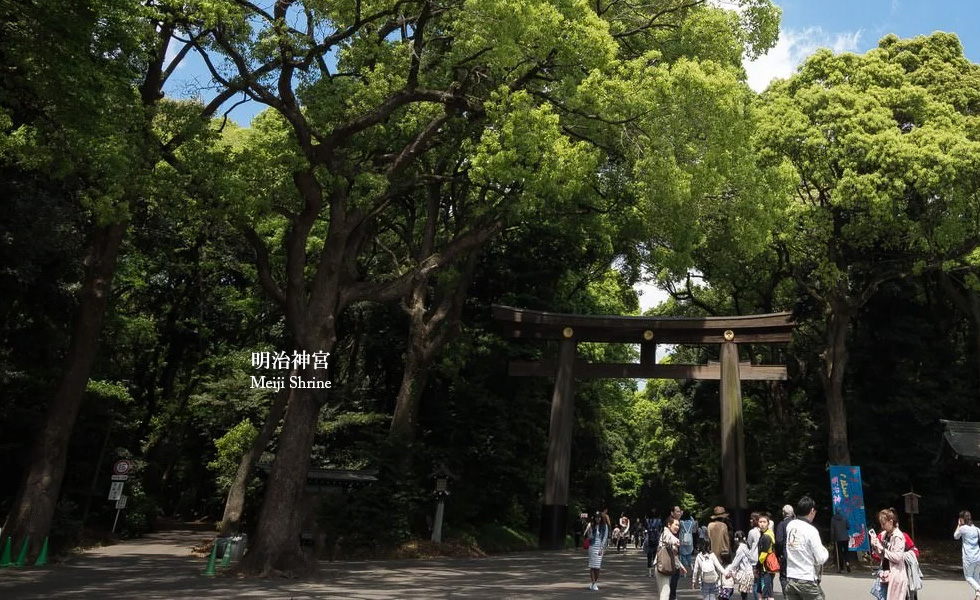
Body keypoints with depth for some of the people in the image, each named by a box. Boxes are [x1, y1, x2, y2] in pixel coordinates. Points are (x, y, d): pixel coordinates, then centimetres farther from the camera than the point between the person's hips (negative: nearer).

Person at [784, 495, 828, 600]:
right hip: (807, 581, -5)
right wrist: (825, 551, 8)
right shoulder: (811, 530, -15)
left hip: (790, 578, 5)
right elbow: (821, 559, -12)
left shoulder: (790, 525, 3)